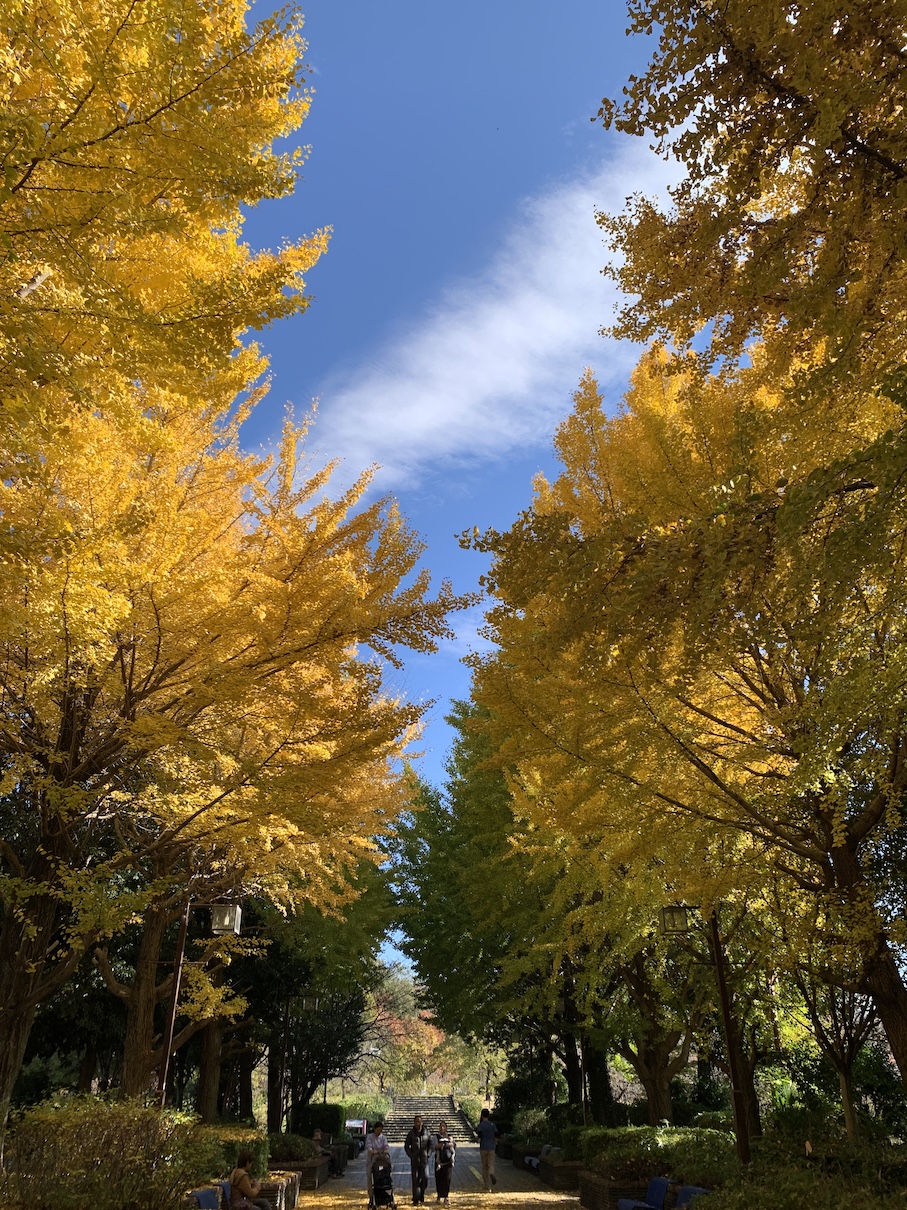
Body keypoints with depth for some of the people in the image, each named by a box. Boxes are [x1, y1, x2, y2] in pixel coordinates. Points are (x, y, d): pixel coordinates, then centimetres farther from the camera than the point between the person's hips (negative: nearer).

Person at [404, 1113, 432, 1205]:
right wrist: (411, 1155, -4)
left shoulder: (426, 1133, 2)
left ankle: (421, 1193, 20)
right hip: (414, 1160, -1)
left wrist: (428, 1154, 1)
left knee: (425, 1177, -6)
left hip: (424, 1159, 1)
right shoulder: (411, 1133, -1)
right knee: (415, 1180, 0)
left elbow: (430, 1144, 13)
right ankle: (416, 1199, 9)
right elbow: (406, 1146, 5)